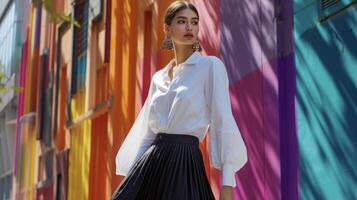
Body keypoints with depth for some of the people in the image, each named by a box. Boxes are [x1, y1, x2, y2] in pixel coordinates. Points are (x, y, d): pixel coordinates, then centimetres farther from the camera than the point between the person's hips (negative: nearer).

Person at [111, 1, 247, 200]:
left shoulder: (211, 66, -2)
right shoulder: (158, 78, 14)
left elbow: (223, 122, -8)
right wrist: (133, 175, 13)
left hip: (184, 161, -5)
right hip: (151, 163, 5)